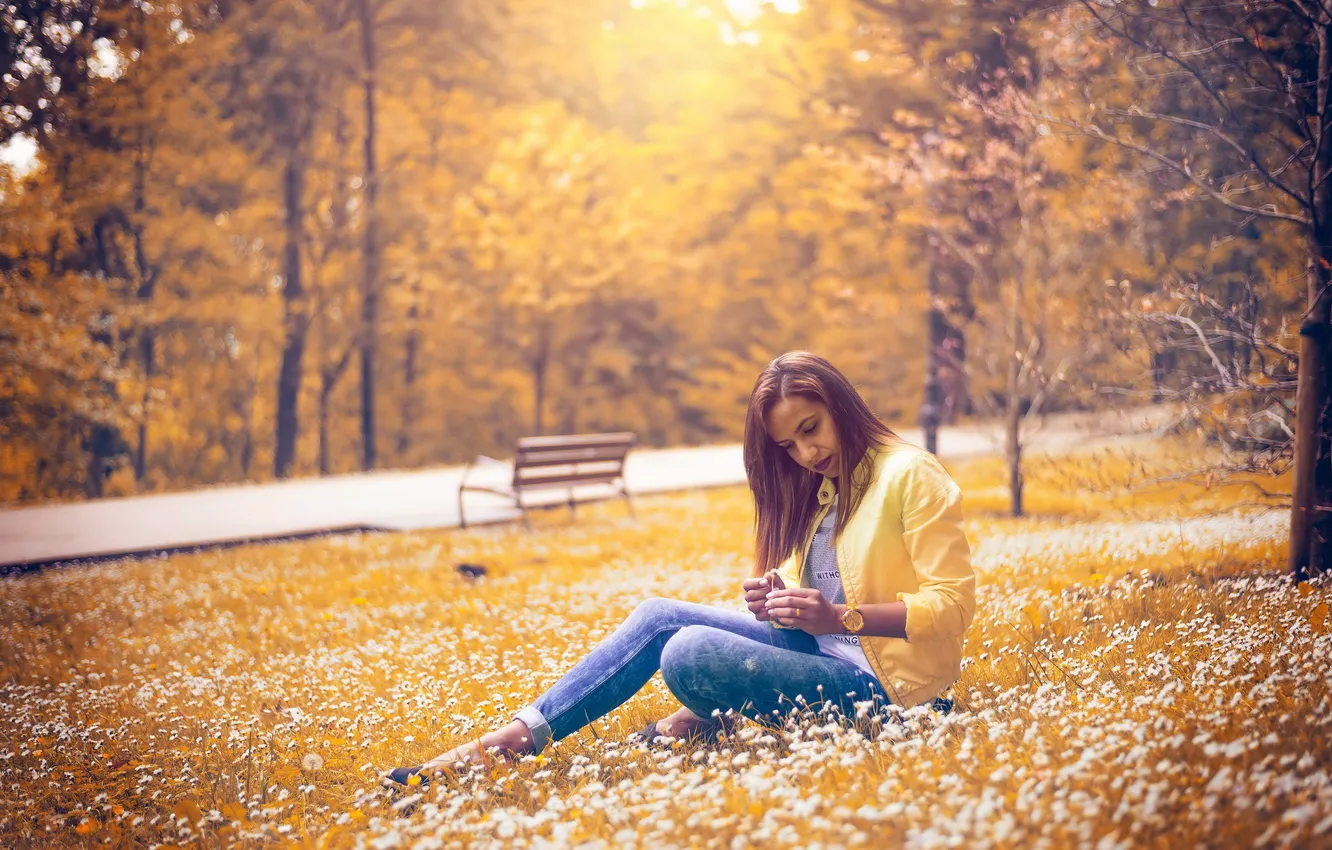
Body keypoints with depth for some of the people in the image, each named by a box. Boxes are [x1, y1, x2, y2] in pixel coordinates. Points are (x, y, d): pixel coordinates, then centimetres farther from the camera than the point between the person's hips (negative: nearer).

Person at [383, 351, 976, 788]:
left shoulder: (912, 476, -12)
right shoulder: (825, 486, 14)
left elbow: (952, 607, -17)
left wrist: (839, 616, -25)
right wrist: (777, 598, -8)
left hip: (881, 681, -9)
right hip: (819, 647, 9)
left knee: (689, 653, -27)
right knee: (659, 617, -3)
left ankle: (711, 719, 3)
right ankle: (521, 735, -7)